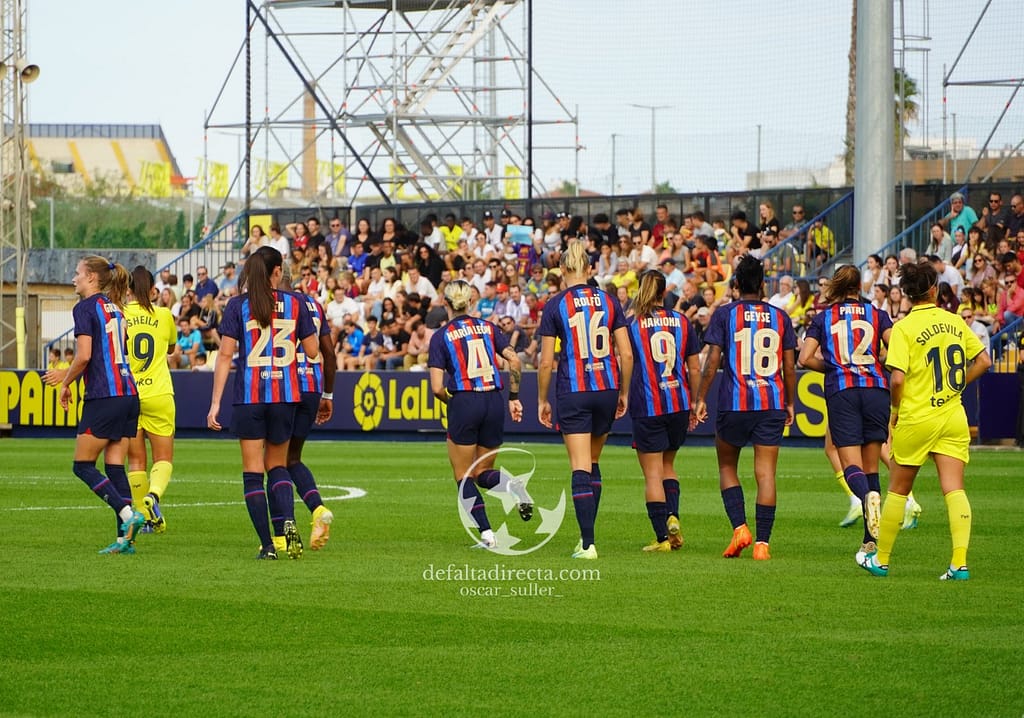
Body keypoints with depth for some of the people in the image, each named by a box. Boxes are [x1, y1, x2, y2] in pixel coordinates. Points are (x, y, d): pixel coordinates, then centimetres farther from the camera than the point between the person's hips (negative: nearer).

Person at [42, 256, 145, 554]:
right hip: (128, 394, 8)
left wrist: (65, 383, 1)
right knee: (115, 466, 7)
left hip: (103, 398, -8)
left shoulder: (85, 308, -7)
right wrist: (67, 373, 27)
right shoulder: (115, 309, 17)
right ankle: (125, 536, 0)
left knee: (83, 466, 0)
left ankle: (128, 514, -15)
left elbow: (84, 356, -15)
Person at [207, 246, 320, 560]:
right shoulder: (295, 304, 1)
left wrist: (215, 403, -5)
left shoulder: (238, 306, -3)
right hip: (285, 394, 2)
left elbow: (225, 355, -6)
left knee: (253, 472, 5)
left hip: (249, 396, -2)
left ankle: (267, 544, 0)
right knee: (277, 466, 17)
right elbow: (313, 351, 4)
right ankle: (288, 521, -11)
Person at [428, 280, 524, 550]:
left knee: (463, 476, 9)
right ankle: (511, 486, -17)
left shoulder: (441, 336, -1)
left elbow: (437, 387, -7)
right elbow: (514, 360, 0)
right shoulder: (488, 328, 10)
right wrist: (514, 397, 8)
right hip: (493, 403, 4)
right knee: (483, 472, 17)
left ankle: (486, 533, -5)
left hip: (464, 403, -4)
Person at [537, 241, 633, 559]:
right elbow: (626, 354, 1)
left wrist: (542, 400, 6)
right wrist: (624, 393, 13)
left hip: (573, 392, -3)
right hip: (607, 389, 3)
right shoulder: (609, 301, 3)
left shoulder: (554, 306, -5)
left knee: (581, 468, -3)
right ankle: (587, 534, 22)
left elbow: (546, 362, -5)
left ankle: (588, 544, -9)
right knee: (593, 463, 19)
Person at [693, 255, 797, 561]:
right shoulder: (780, 317, 6)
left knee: (727, 466, 15)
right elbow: (790, 367, 7)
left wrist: (700, 398, 2)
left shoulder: (724, 314, 0)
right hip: (771, 404, 2)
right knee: (766, 472, 1)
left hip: (734, 402, -2)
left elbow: (712, 361, -5)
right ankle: (762, 543, -4)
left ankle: (739, 527, -2)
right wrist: (790, 404, 18)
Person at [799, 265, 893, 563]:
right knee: (871, 468, 9)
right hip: (875, 390, 1)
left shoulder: (822, 318, 9)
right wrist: (877, 362, 15)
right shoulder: (877, 314, 9)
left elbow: (805, 358, 1)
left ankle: (868, 496, -41)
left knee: (851, 465, -5)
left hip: (841, 392, -1)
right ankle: (870, 541, 6)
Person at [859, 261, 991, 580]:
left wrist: (896, 409, 0)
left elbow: (897, 378, -17)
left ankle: (880, 559, 20)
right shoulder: (955, 321, 4)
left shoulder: (904, 328, -9)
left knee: (898, 490, 10)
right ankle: (959, 563, -14)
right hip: (953, 416, 3)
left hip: (916, 419, -3)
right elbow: (983, 361, 10)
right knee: (954, 489, -2)